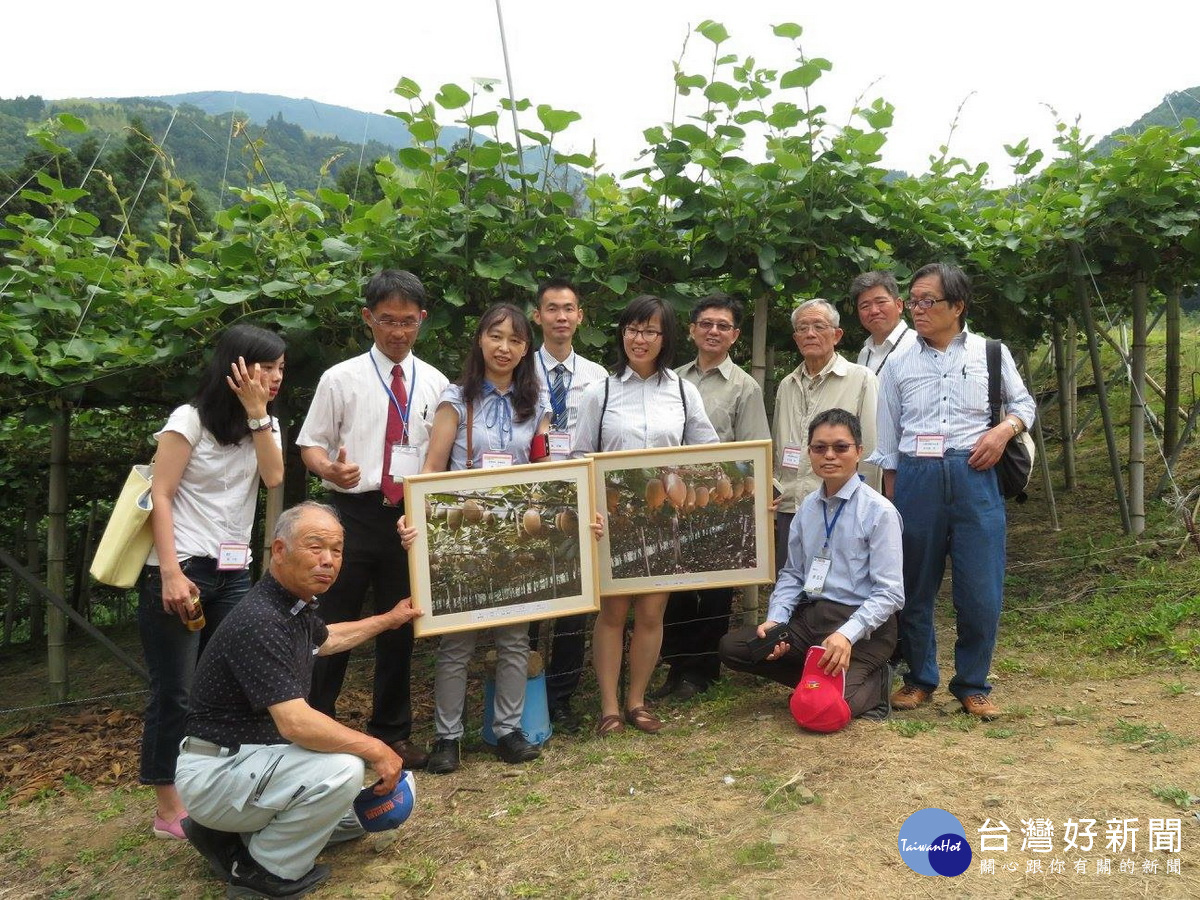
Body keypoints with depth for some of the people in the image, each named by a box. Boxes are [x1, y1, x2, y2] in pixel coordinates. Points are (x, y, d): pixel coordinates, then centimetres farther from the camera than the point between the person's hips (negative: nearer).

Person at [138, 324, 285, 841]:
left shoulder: (266, 426, 14)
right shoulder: (190, 419, -4)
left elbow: (275, 478, -6)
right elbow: (160, 498, -9)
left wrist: (257, 413, -11)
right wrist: (171, 574, -18)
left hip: (234, 574, 6)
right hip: (180, 569, -5)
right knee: (175, 692, -2)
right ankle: (168, 808, 10)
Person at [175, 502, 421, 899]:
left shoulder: (297, 605, 3)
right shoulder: (260, 621, -28)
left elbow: (325, 639, 28)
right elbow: (297, 723, -34)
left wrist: (388, 620, 35)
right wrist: (376, 750, -23)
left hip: (253, 755, 10)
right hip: (215, 772, -10)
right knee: (342, 769, -29)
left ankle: (231, 833, 19)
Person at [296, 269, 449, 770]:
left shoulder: (435, 384, 7)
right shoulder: (341, 379, 0)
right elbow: (311, 444, 1)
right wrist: (330, 469, -21)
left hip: (412, 517, 3)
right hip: (354, 514, -2)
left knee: (400, 627, 14)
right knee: (335, 625, 4)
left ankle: (392, 732, 30)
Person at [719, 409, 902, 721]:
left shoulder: (879, 512, -12)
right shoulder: (807, 508, 7)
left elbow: (889, 592, -14)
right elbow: (792, 574, 10)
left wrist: (847, 634, -26)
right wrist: (774, 620, -7)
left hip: (863, 626, -6)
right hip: (809, 616, 6)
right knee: (731, 646, -8)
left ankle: (872, 683, 8)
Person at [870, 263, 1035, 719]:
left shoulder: (991, 353, 6)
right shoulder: (899, 364, 8)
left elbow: (1024, 403, 18)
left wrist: (1005, 429, -4)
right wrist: (891, 498, 8)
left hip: (973, 476, -1)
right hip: (915, 478, 1)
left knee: (981, 591, 1)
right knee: (915, 587, 8)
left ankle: (972, 685, 20)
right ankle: (919, 678, 26)